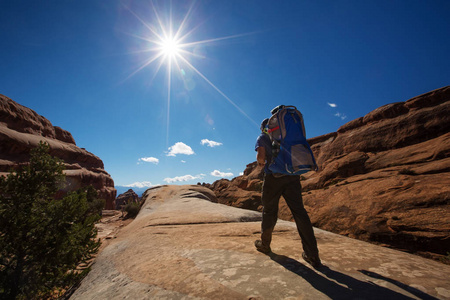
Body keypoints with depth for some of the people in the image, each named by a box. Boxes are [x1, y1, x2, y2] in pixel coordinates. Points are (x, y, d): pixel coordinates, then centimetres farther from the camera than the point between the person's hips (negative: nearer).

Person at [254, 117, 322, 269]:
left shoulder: (262, 138, 8)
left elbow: (261, 156, -10)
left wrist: (261, 163, 11)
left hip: (274, 176, -3)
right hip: (292, 176, 4)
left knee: (269, 211, 9)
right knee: (299, 211, 2)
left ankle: (264, 244, 27)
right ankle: (312, 255, 1)